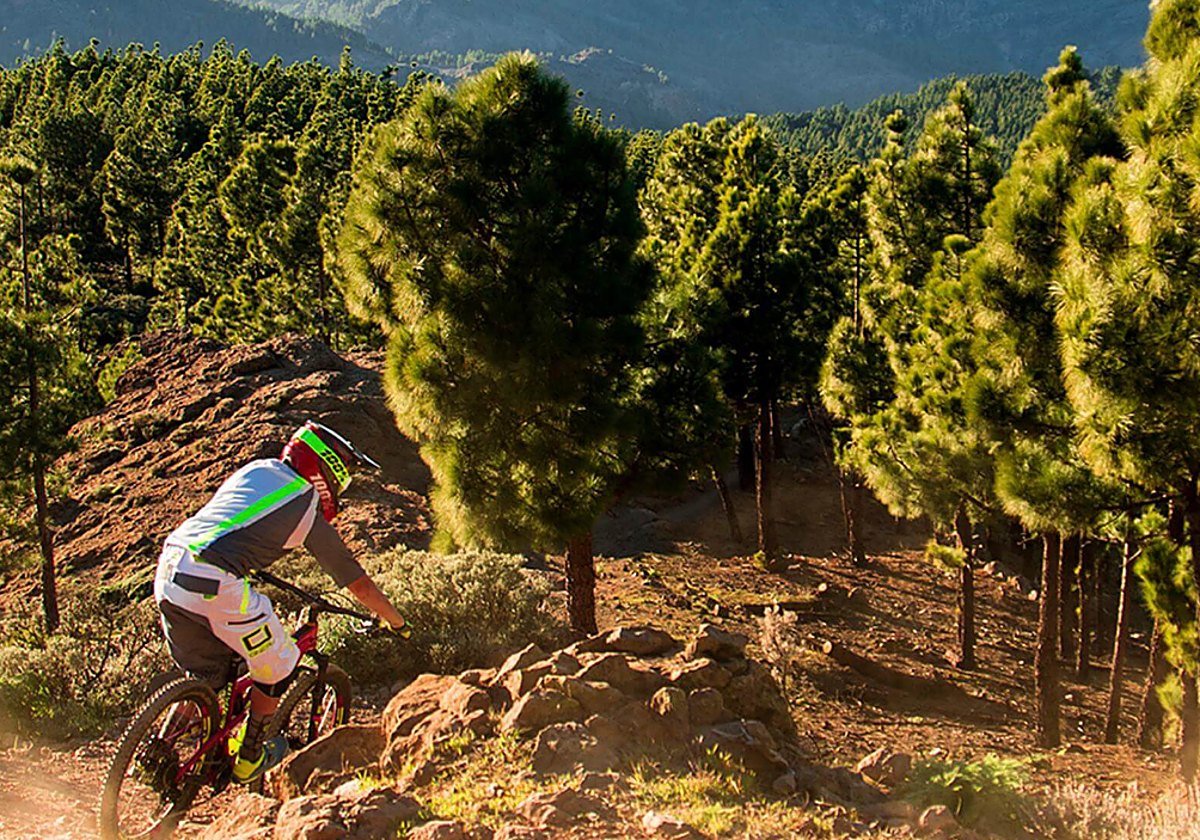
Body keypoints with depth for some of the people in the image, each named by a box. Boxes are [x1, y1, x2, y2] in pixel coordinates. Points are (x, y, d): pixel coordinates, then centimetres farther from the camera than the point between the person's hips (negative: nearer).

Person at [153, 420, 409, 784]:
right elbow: (359, 584, 13)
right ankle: (249, 758, 26)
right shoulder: (308, 512, 6)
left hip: (168, 571, 7)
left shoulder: (257, 469, 21)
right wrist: (398, 624, 25)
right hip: (216, 586, -7)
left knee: (205, 674, 26)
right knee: (278, 668, 16)